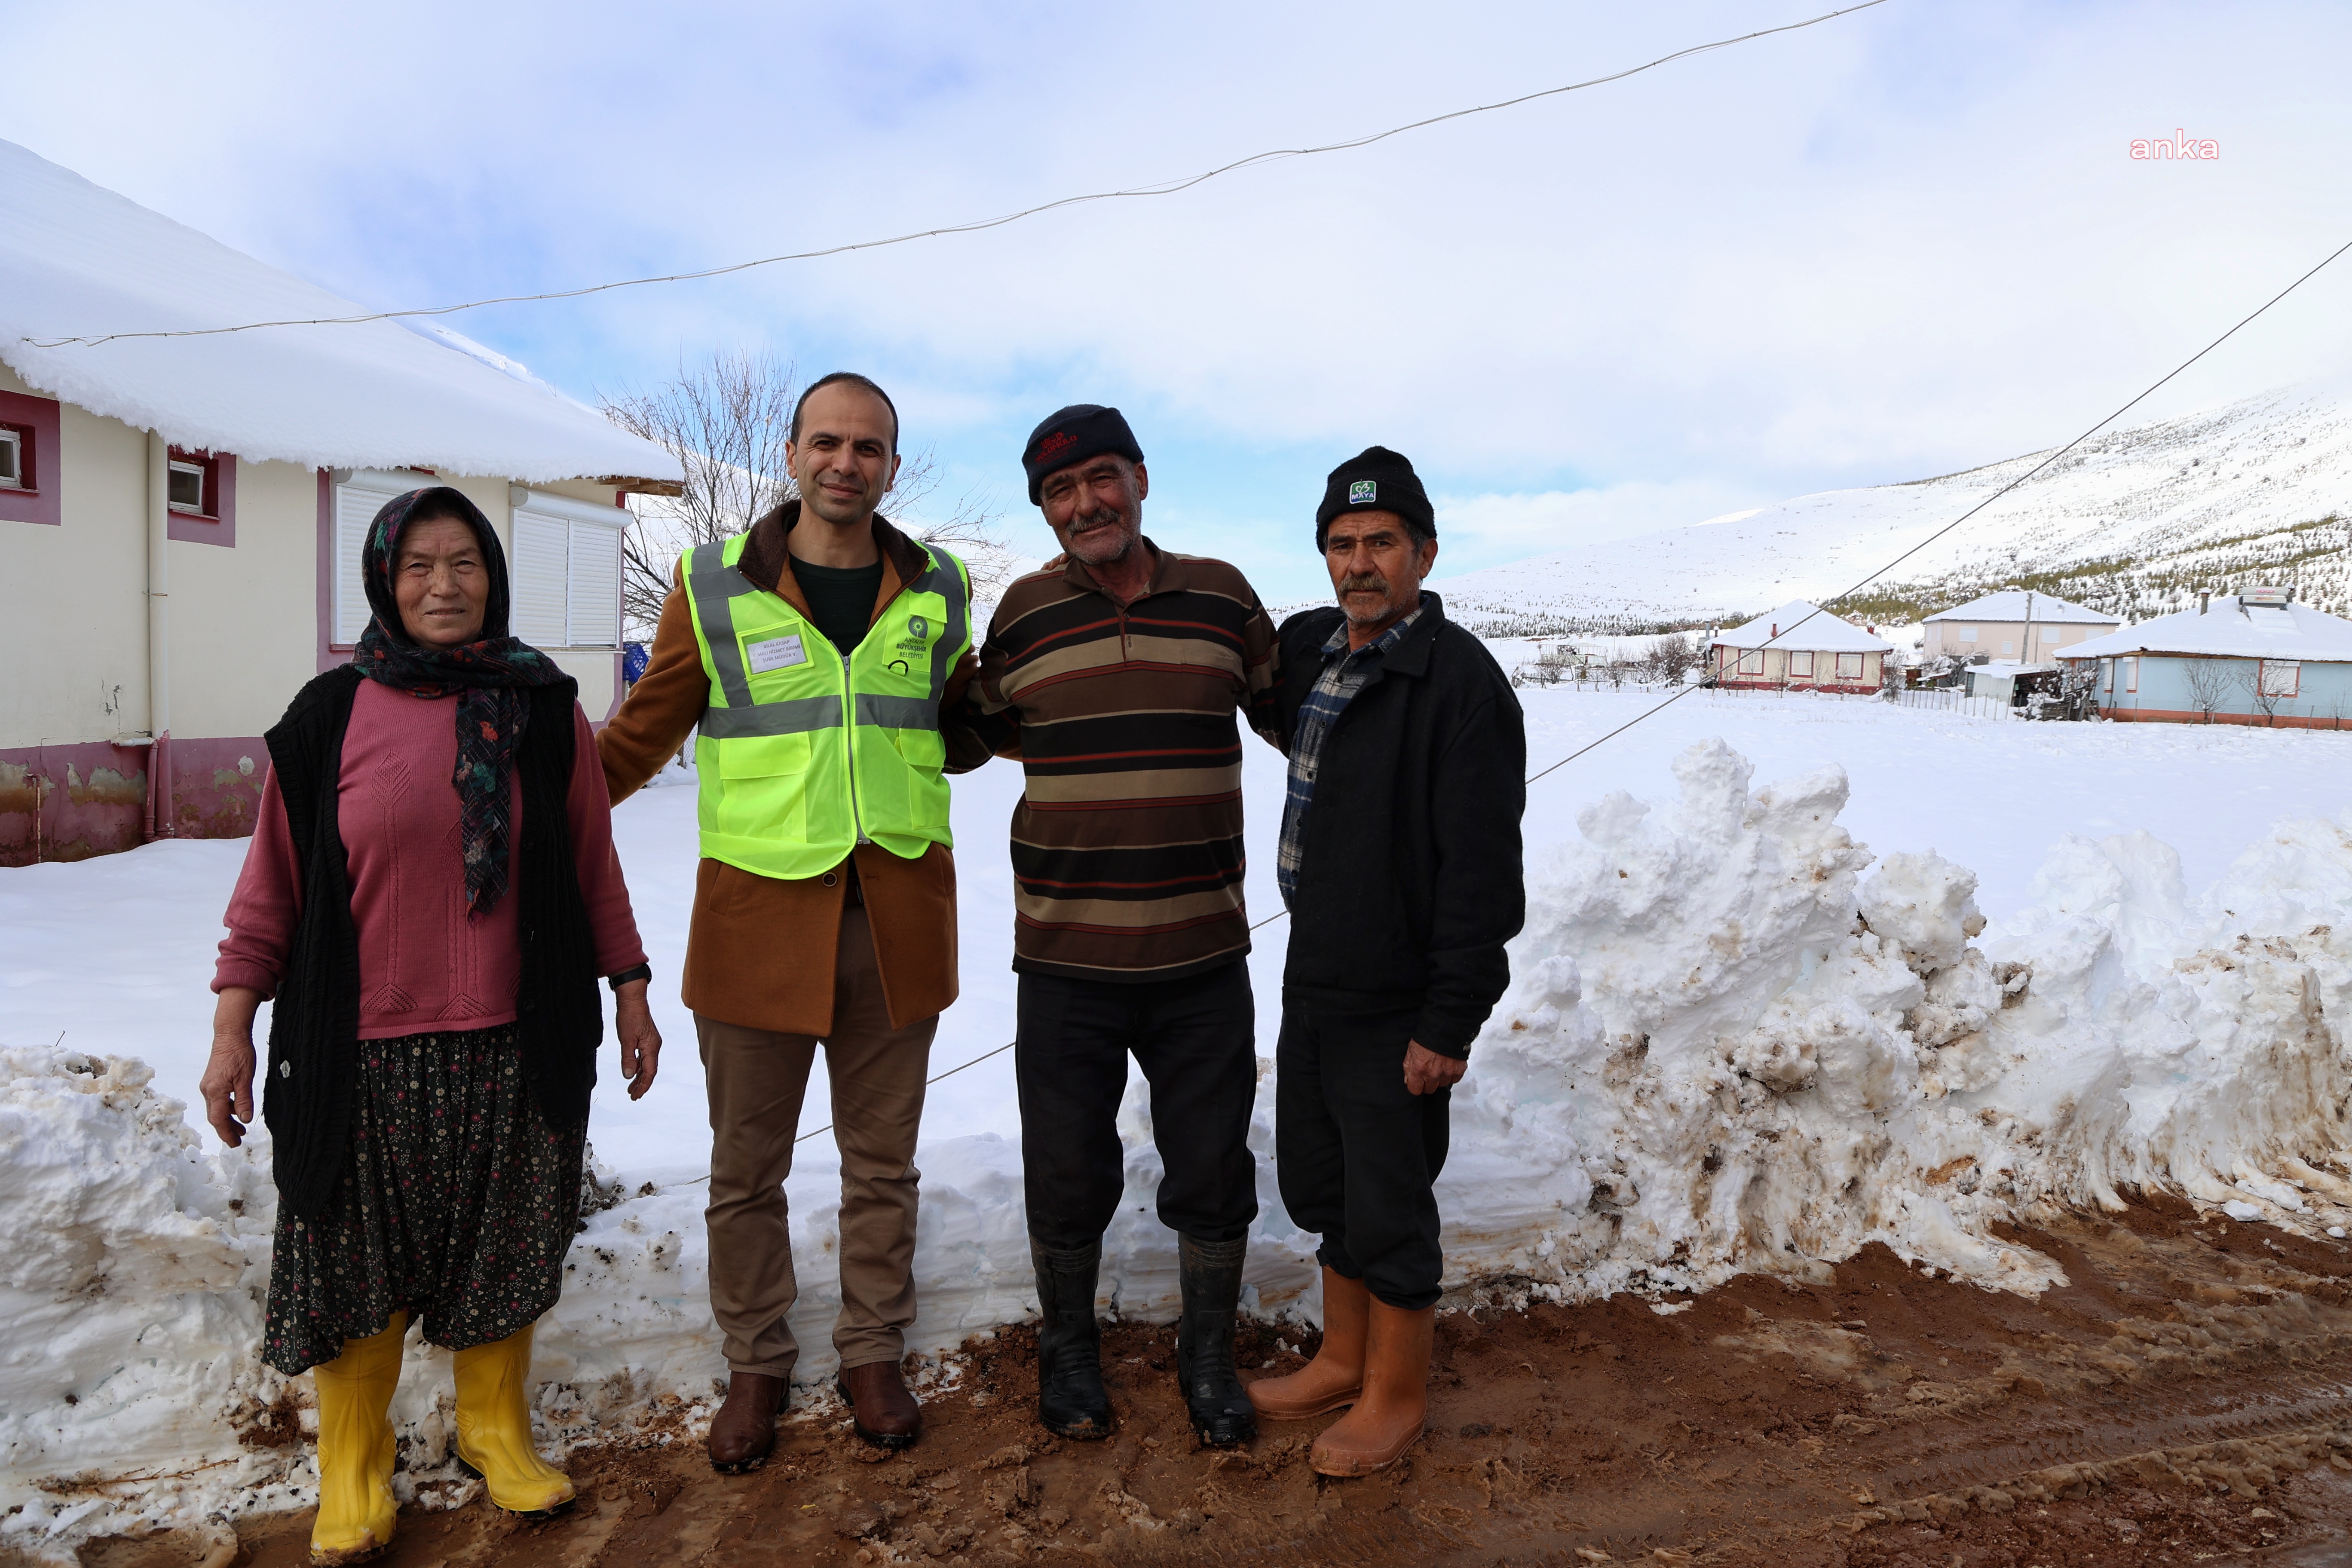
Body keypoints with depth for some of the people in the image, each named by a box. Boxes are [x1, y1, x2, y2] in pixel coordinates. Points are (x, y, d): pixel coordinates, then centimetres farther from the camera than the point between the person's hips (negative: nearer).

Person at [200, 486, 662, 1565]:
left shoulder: (545, 712, 2)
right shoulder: (330, 717, -1)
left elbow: (593, 867, 7)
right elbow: (274, 879, 3)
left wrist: (629, 989, 8)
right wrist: (234, 1025, 1)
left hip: (514, 1047, 1)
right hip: (363, 1050, -1)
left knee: (504, 1255, 13)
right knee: (357, 1260, 10)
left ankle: (496, 1430, 36)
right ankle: (351, 1471, 32)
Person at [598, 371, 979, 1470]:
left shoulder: (937, 593, 6)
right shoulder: (713, 585, 0)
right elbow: (645, 731, 7)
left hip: (898, 913, 2)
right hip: (760, 913, -1)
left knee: (882, 1162, 14)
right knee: (746, 1170, 11)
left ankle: (873, 1354, 34)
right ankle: (755, 1366, 32)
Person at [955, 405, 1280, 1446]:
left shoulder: (1222, 597, 3)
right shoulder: (1026, 613, 2)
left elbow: (1286, 713, 17)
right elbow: (990, 730, 16)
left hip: (1203, 954, 1)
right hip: (1065, 957, 0)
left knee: (1213, 1173, 12)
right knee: (1068, 1175, 12)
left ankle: (1209, 1355, 36)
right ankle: (1067, 1348, 38)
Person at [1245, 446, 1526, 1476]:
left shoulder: (1461, 679, -18)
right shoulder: (1308, 647, 5)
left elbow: (1480, 869, -20)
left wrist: (1449, 1021, -21)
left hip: (1395, 1005, -8)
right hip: (1310, 981, 8)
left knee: (1388, 1205, 6)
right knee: (1317, 1184, 20)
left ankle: (1397, 1394, 27)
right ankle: (1344, 1359, 39)